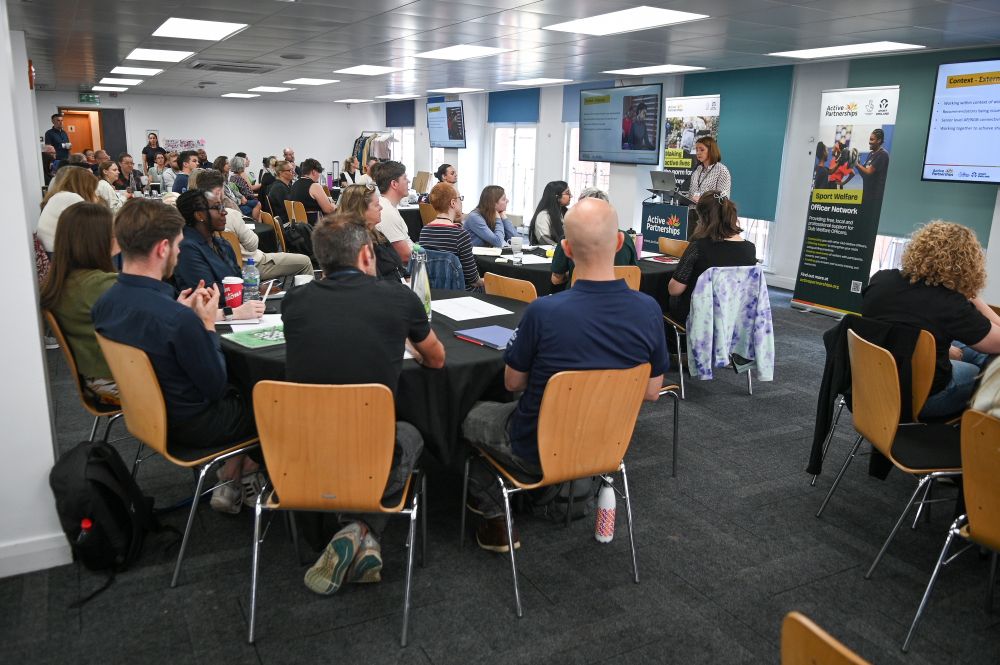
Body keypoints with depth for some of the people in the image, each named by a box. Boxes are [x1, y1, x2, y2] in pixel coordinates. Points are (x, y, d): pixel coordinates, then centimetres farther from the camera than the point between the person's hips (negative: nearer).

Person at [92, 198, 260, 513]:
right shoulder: (179, 320, -36)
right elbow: (216, 387, -22)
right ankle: (233, 483, 34)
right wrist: (207, 323, -15)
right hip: (189, 425, -8)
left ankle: (230, 483, 28)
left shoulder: (103, 304, -10)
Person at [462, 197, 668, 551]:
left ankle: (496, 517, 25)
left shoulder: (543, 312, -31)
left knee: (471, 416, 25)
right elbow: (651, 392, -4)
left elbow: (513, 383, -12)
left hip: (539, 451, -5)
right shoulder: (649, 310, -18)